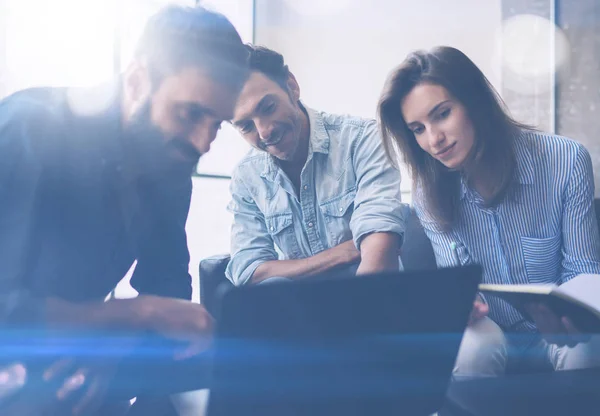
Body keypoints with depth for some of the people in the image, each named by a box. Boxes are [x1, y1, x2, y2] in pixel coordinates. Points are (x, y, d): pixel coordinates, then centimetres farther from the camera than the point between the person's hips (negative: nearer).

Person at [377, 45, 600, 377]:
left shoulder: (566, 161, -14)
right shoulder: (429, 195, -7)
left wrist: (567, 314, -32)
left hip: (560, 334, -1)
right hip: (492, 333, 1)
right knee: (475, 343, -33)